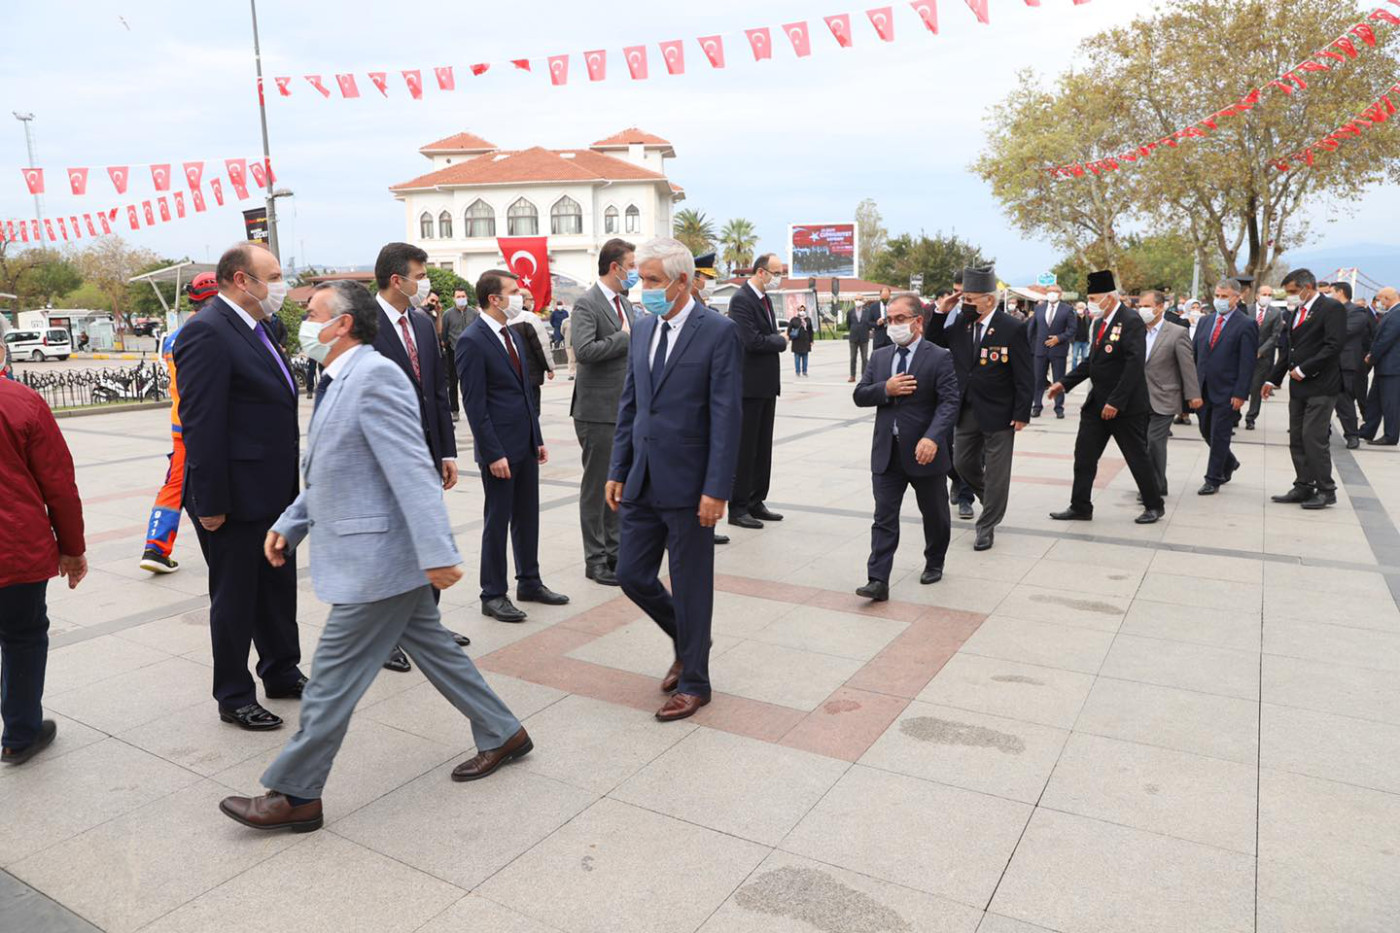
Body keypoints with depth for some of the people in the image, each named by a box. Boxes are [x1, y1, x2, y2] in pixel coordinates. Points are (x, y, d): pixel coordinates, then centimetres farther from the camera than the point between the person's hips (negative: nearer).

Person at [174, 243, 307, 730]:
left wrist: (290, 481, 17)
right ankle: (234, 697, 22)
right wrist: (210, 503, -21)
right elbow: (201, 424, -21)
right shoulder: (207, 333, -17)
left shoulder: (254, 328, 11)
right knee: (234, 598, 6)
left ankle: (282, 673, 37)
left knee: (279, 588, 20)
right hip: (236, 498, -9)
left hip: (273, 492, 9)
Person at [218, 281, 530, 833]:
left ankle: (294, 795, 16)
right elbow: (331, 474, 22)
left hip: (375, 558, -10)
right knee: (432, 648, 18)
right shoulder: (338, 380, 14)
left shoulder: (374, 377, -18)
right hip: (383, 555, 10)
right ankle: (501, 733, 31)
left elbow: (413, 471, -26)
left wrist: (437, 554, -29)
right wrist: (290, 524, 14)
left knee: (333, 677, 1)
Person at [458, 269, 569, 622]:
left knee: (528, 516, 15)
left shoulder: (513, 335, 13)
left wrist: (538, 439, 15)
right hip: (500, 447, -8)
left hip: (525, 444, 8)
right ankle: (493, 595, 14)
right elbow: (474, 404, -16)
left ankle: (529, 582, 29)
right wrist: (493, 454, -19)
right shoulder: (472, 341, -13)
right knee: (498, 521, 2)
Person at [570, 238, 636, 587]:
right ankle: (595, 559, 11)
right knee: (597, 486, 1)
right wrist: (624, 337, -16)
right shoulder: (587, 304, -12)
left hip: (625, 410, 8)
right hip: (598, 411, -8)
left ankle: (613, 551, 27)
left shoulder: (625, 302, 14)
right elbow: (584, 350, -26)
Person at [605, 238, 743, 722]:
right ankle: (687, 644, 37)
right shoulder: (643, 328, 10)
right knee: (633, 575, 12)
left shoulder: (719, 332, -10)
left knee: (691, 585, 6)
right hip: (642, 481, 7)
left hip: (688, 483, -6)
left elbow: (727, 416, -14)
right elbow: (629, 405, 14)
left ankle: (693, 682, 24)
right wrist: (618, 471, 10)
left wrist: (716, 489, -18)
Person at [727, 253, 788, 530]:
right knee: (745, 448, -2)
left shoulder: (765, 298, 13)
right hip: (749, 385, -9)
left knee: (762, 447, 13)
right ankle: (738, 508, 6)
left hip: (767, 384, 9)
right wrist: (781, 340, -9)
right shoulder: (741, 299, -15)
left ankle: (756, 502, 23)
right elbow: (752, 341, -23)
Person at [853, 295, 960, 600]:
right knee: (884, 518, -2)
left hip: (924, 452, -3)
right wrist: (886, 389, -14)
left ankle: (934, 563, 38)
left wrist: (932, 438, -30)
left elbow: (949, 403, -15)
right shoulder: (879, 356, 9)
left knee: (934, 514, 15)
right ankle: (878, 581, -3)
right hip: (886, 453, 3)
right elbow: (859, 395, 6)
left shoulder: (939, 358, -7)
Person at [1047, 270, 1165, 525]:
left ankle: (1154, 506, 21)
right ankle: (1080, 507, 14)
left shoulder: (1132, 322, -15)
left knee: (1137, 457, 5)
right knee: (1084, 456, 6)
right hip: (1096, 403, 8)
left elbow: (1134, 364, -22)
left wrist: (1116, 402, -25)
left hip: (1125, 406, -8)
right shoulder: (1099, 323, 12)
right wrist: (1065, 383, 10)